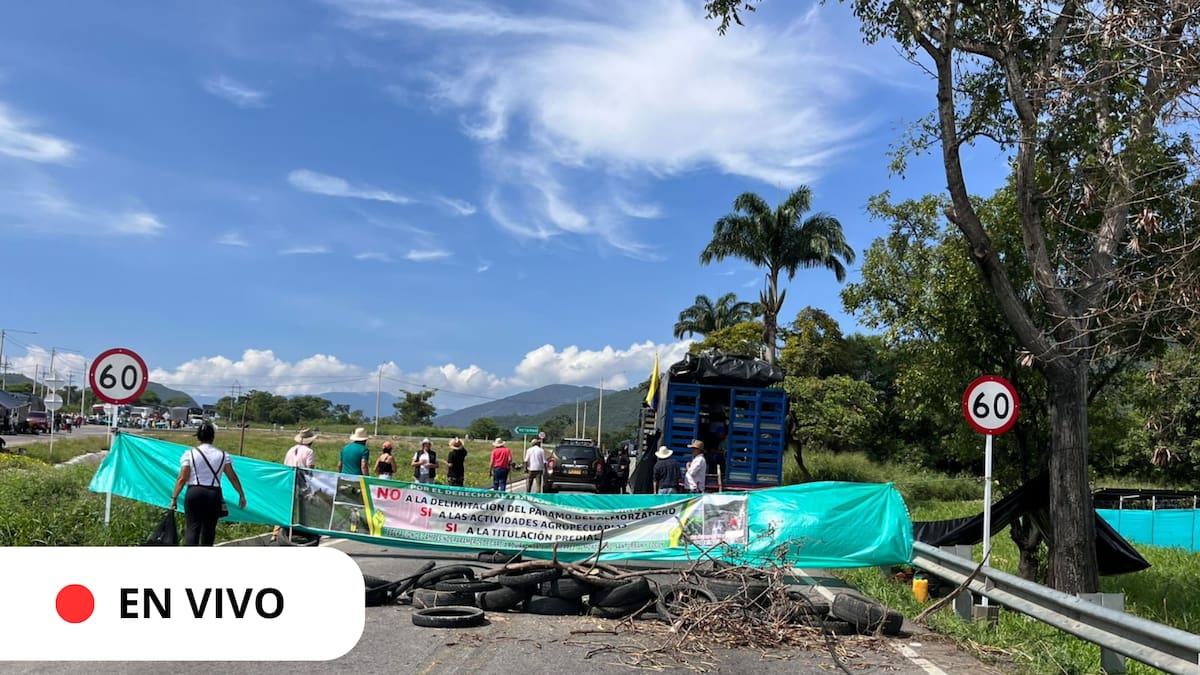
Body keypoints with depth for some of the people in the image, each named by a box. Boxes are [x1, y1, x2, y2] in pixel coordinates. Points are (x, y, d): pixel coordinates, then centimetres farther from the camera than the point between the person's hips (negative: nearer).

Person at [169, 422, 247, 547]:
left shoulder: (190, 454, 0)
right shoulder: (222, 455, 5)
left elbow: (182, 478, -5)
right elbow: (233, 477, 4)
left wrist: (174, 497, 0)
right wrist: (241, 495, 9)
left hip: (194, 493, -2)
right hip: (214, 494, 2)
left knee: (192, 528, -3)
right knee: (209, 529, 12)